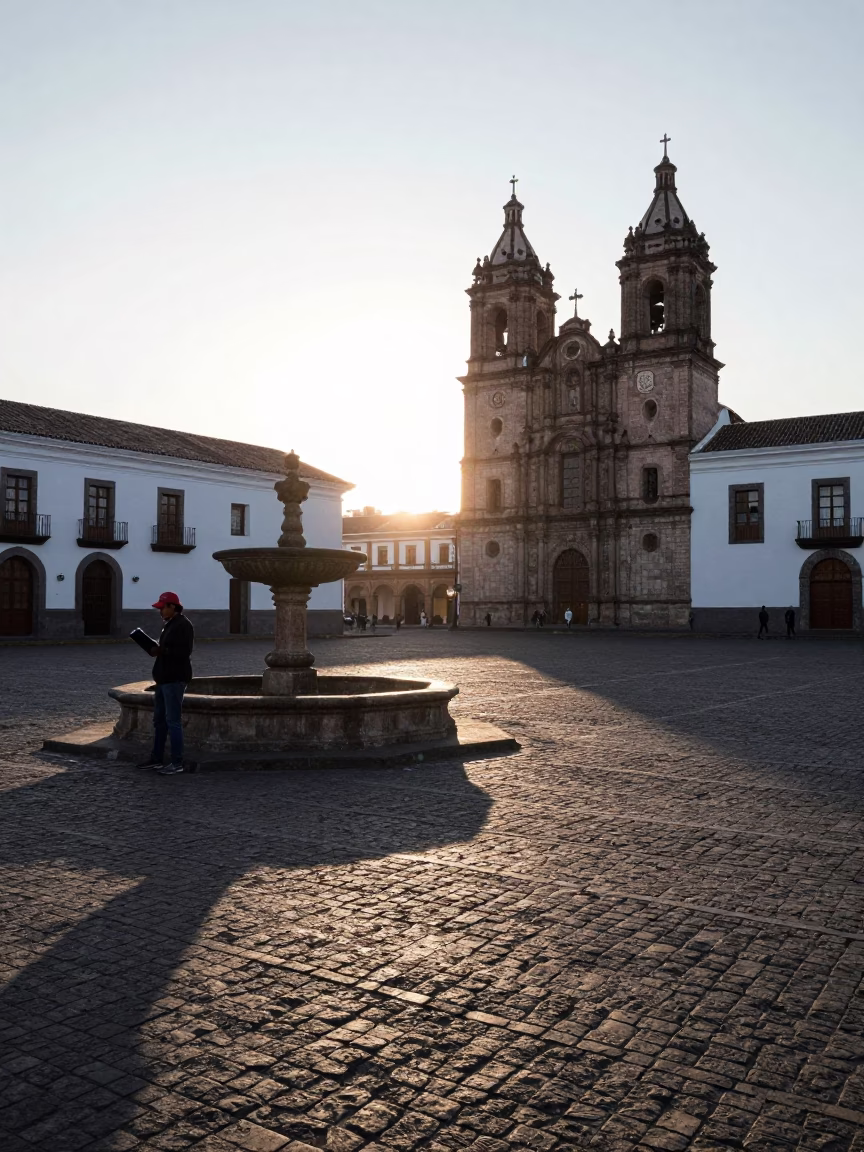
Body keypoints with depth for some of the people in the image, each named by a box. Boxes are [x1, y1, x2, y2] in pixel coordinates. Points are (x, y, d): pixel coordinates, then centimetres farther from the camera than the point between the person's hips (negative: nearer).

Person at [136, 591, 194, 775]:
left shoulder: (183, 625, -14)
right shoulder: (169, 624, 17)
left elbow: (183, 653, -23)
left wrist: (160, 651, -22)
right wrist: (155, 649, 7)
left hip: (175, 679, -10)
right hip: (164, 678, 11)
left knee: (173, 721, -8)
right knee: (159, 719, 16)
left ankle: (177, 763, -3)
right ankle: (156, 758, 25)